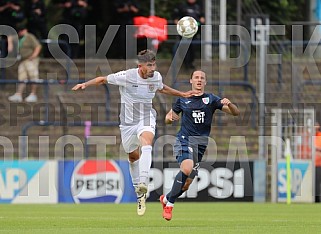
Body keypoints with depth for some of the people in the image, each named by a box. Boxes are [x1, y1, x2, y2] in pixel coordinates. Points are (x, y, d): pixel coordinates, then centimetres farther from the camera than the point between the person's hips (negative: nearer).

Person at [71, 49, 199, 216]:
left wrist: (182, 94, 26)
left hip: (147, 118, 0)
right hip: (128, 121, 0)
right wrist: (85, 84, -17)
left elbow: (162, 88, 23)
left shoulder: (156, 77, -3)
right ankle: (138, 191, 33)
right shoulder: (126, 76, -16)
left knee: (146, 142, -31)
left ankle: (143, 184, -44)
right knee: (133, 156, 12)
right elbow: (103, 79, -4)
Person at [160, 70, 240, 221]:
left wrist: (229, 104, -22)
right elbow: (168, 117, 20)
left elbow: (235, 113, 0)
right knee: (187, 169, -30)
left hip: (200, 144, 2)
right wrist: (170, 118, -4)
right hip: (184, 139, -2)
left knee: (187, 183, 3)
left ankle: (166, 198, 30)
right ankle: (169, 203, -16)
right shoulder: (182, 100, 8)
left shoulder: (211, 99, 6)